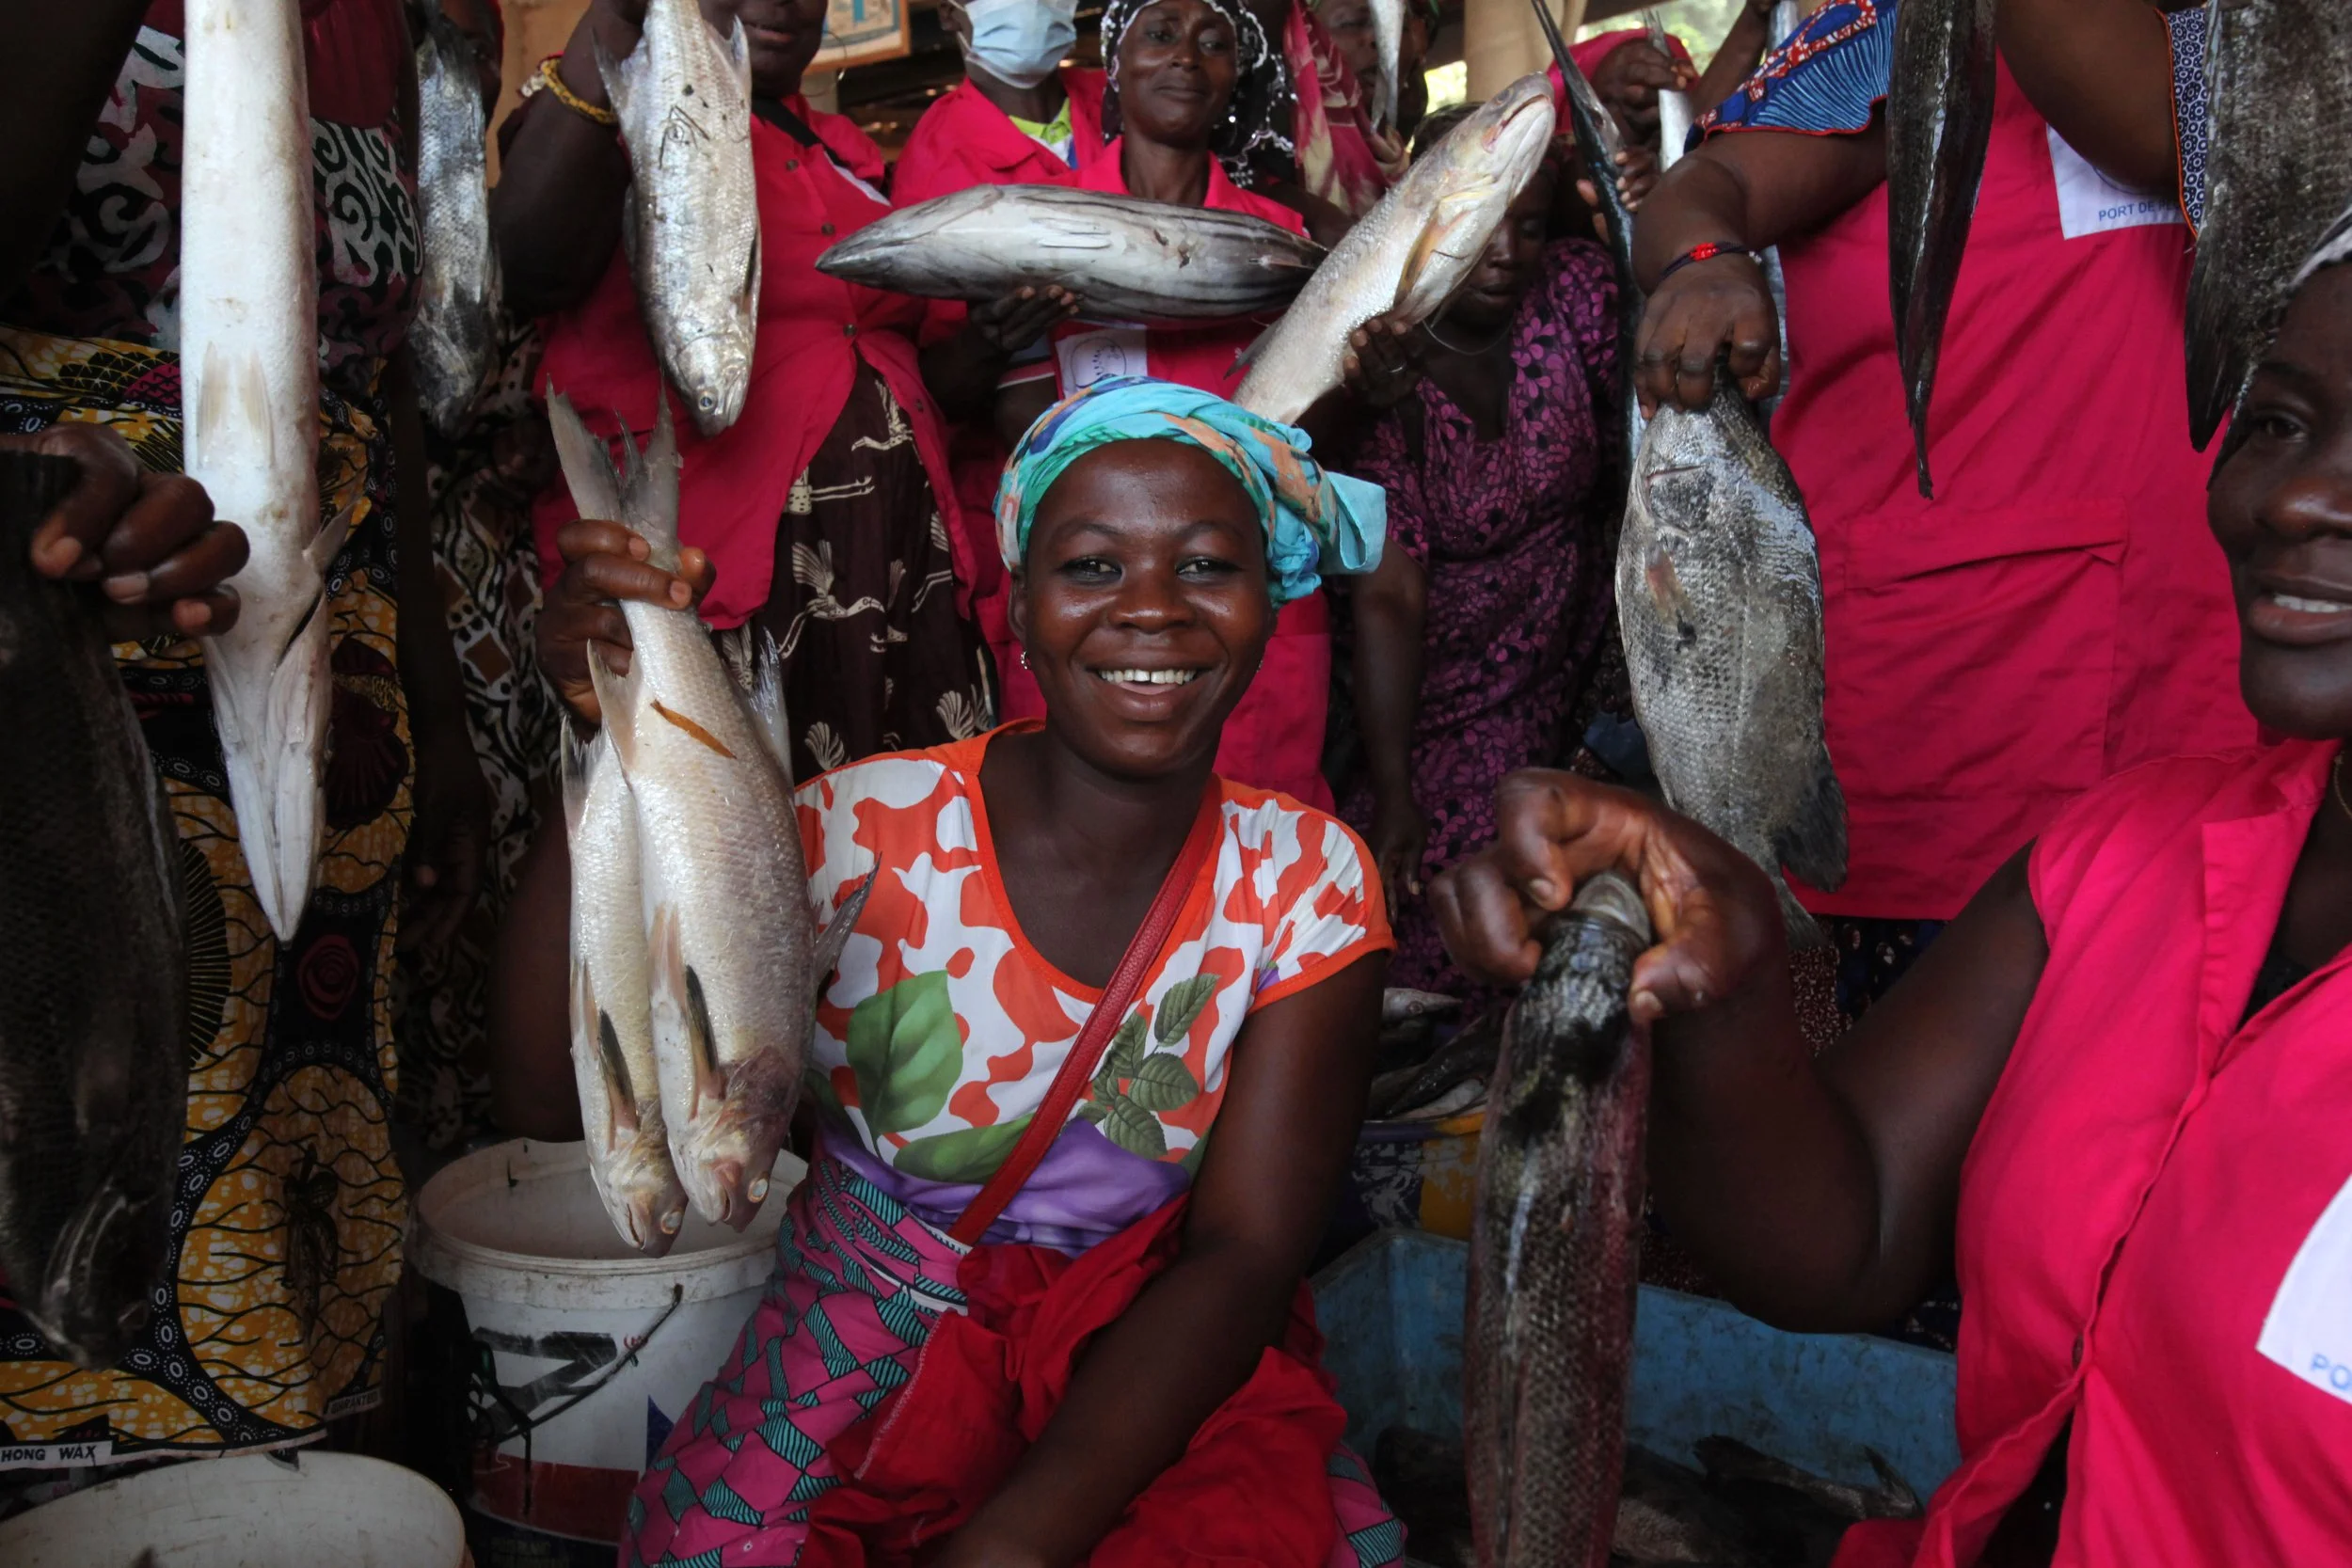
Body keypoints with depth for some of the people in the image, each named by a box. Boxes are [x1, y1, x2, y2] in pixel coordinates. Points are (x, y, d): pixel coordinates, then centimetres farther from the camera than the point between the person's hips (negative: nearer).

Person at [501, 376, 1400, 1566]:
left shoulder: (1303, 882, -9)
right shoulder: (866, 834, -13)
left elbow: (1241, 1255, -12)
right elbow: (559, 1081, -21)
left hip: (1157, 1358, 1)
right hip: (869, 1341, -1)